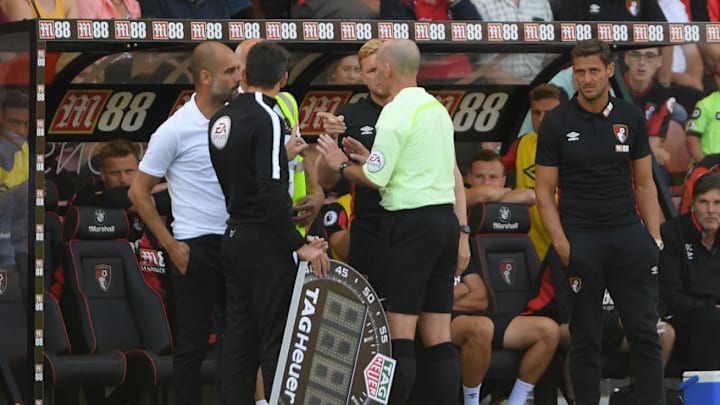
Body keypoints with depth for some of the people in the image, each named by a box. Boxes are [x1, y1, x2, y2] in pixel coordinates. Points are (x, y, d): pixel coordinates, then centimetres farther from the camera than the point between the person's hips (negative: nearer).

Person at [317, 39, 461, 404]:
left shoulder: (397, 112, -11)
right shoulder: (438, 109, 15)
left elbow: (376, 178, -14)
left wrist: (342, 164, 3)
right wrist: (369, 157, 21)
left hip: (411, 223, -8)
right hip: (445, 219, 8)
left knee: (399, 335, -9)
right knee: (439, 338, 7)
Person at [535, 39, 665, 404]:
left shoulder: (631, 118, 7)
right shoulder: (556, 123, -1)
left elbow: (644, 183, 12)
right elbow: (544, 190, 0)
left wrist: (654, 237, 2)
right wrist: (561, 244, -11)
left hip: (628, 235, 2)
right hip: (581, 240, -2)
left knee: (644, 330, -1)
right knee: (585, 337, 2)